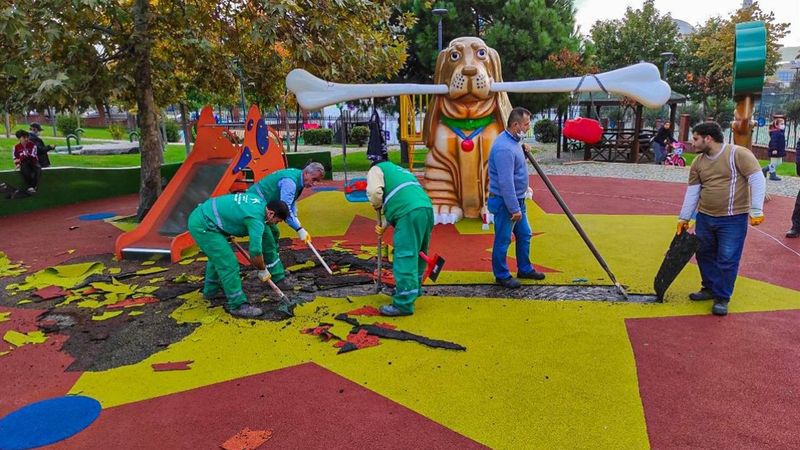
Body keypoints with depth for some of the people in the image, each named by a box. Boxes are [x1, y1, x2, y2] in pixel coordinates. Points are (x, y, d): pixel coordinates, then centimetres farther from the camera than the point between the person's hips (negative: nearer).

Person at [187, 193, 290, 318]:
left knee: (217, 257, 29)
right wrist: (263, 270, -6)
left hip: (199, 216, 11)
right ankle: (238, 305, -1)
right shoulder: (256, 219, -21)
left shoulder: (260, 202, 5)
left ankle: (210, 291, 46)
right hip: (203, 225, -10)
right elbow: (255, 252, -24)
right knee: (229, 264, -9)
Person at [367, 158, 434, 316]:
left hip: (410, 213, -8)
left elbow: (375, 191, -6)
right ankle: (415, 289, 37)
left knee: (405, 257, -8)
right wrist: (384, 225, 26)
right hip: (426, 208, 9)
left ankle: (404, 304, -7)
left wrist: (377, 206, 14)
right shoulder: (399, 170, 38)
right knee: (418, 253, 22)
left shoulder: (376, 169, 14)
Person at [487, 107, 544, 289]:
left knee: (524, 235, 18)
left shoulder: (514, 141, 7)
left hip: (517, 199, 10)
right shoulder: (504, 147, -25)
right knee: (503, 240, 4)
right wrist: (514, 209, -24)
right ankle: (502, 275, 18)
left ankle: (524, 269, 33)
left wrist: (523, 152, 5)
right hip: (505, 202, -10)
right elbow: (505, 182, -28)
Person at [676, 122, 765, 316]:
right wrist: (684, 218, 8)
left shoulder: (739, 154, -12)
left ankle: (722, 298, 11)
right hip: (705, 217, 6)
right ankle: (710, 288, 32)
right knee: (704, 254, 14)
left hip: (733, 219, -6)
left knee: (727, 259, -2)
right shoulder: (698, 163, 5)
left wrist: (756, 210, -19)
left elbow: (757, 179, -14)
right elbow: (692, 191, 8)